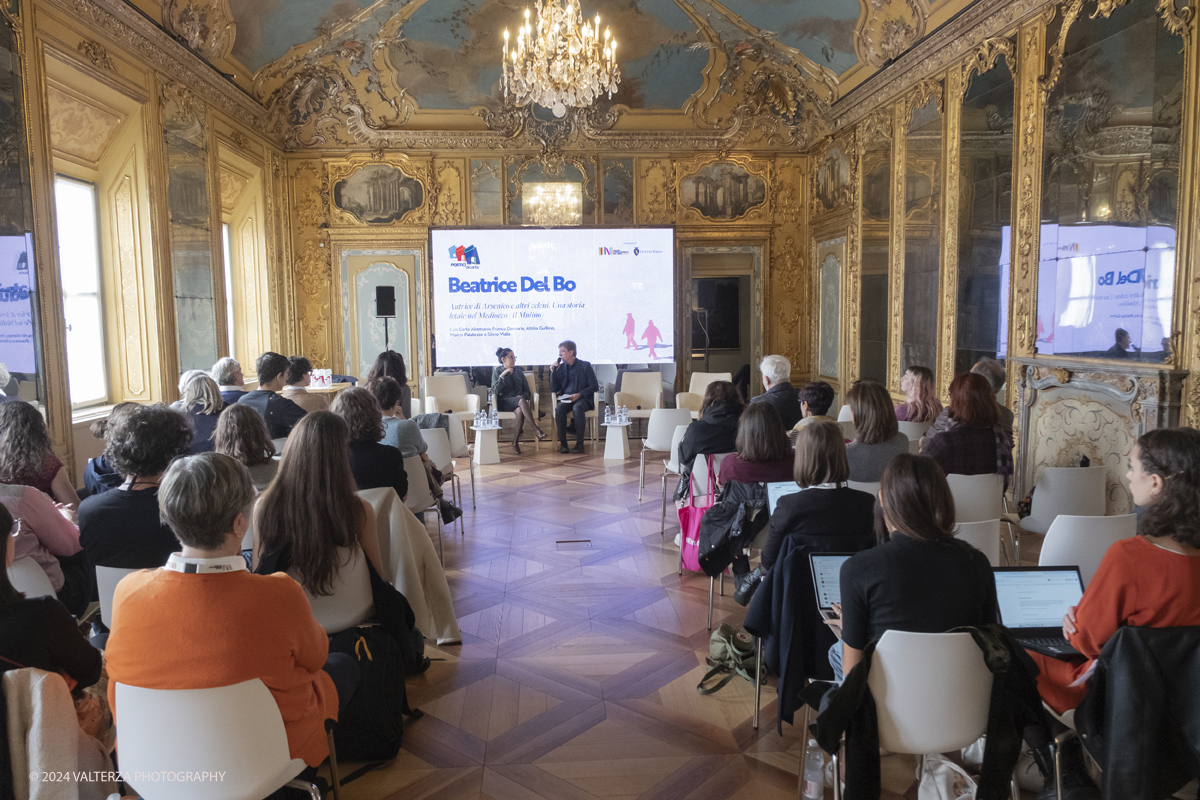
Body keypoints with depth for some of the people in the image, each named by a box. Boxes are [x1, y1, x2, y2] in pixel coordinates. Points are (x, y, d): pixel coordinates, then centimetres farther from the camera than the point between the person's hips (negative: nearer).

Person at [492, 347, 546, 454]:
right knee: (522, 401, -37)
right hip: (504, 403, -3)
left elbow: (527, 392, 17)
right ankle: (536, 429, -43)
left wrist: (522, 396, -6)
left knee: (520, 411, -37)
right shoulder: (497, 372, 10)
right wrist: (502, 376, -11)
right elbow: (495, 391, -5)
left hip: (518, 401, 3)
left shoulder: (518, 372, 20)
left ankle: (515, 442, -31)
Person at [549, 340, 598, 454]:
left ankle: (579, 443, -28)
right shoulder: (560, 367, 12)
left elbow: (594, 387, -3)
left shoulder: (585, 366, 1)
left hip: (583, 399, -3)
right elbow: (554, 389, 11)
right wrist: (553, 372, -1)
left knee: (577, 408, -37)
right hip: (566, 399, 3)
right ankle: (562, 443, -23)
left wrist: (579, 394, -17)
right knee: (559, 409, -31)